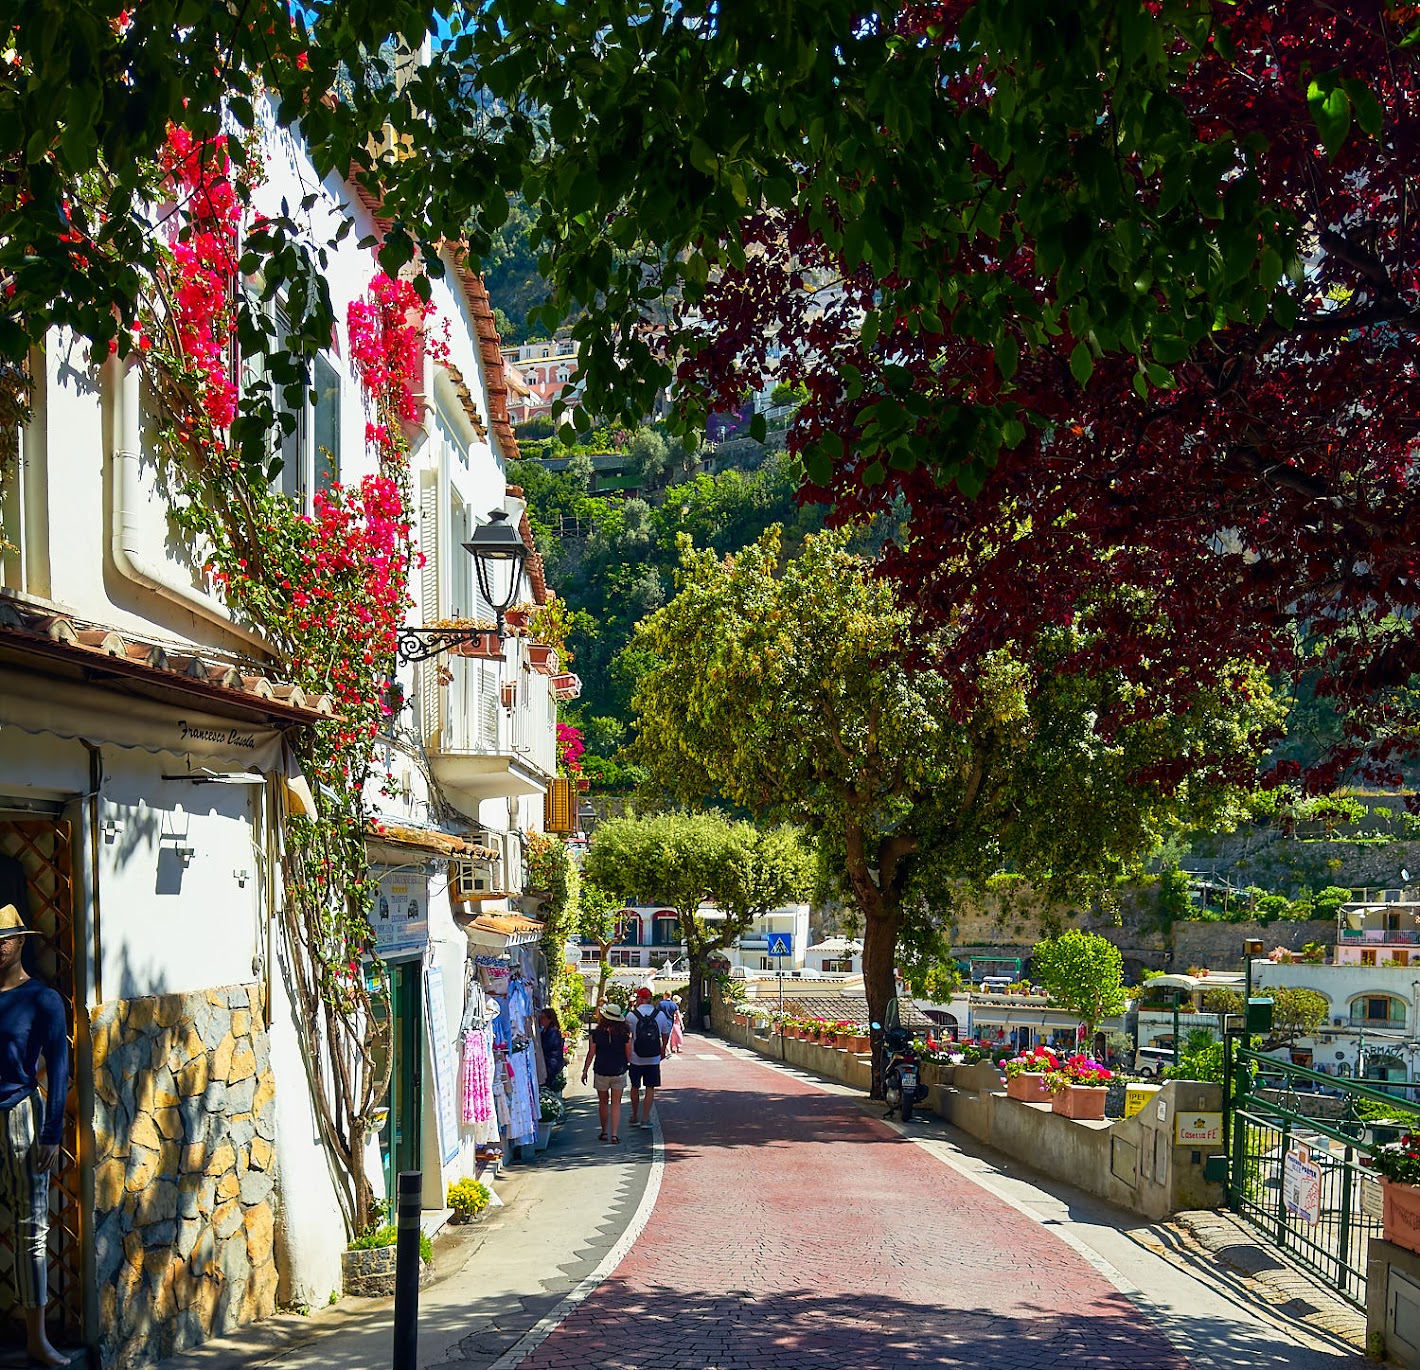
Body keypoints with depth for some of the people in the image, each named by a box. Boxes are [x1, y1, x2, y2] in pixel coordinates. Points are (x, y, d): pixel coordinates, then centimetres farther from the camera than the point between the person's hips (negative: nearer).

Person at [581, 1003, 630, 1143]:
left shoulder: (595, 1034, -9)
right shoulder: (625, 1034, -8)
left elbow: (591, 1054, -4)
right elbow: (629, 1055, -2)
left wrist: (585, 1071, 7)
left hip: (601, 1073, 0)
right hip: (619, 1072, 0)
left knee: (603, 1102, 15)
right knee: (616, 1103, 6)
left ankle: (604, 1132, 22)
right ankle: (614, 1134, -2)